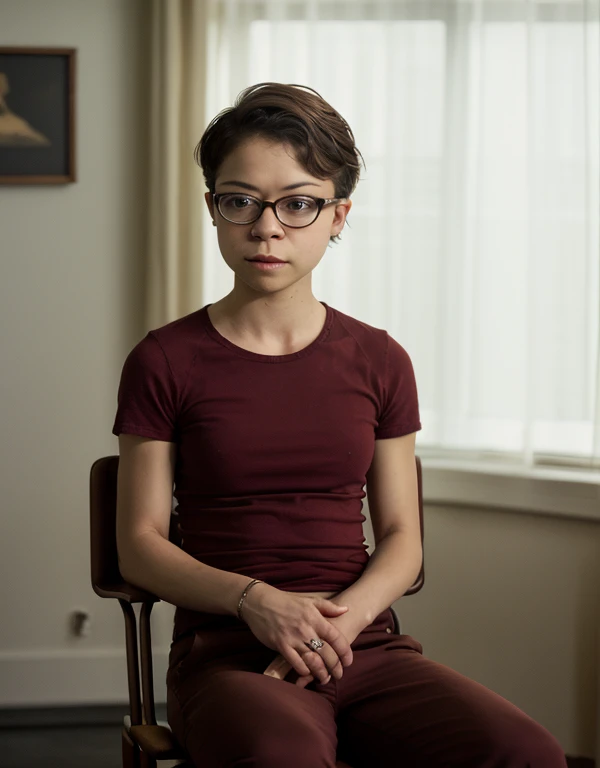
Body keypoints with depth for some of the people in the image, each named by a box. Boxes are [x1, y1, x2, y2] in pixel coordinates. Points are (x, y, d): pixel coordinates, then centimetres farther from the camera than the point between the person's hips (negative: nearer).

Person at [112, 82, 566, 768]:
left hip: (366, 650, 4)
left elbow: (402, 537, 11)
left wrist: (346, 614, -11)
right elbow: (139, 543, 2)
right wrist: (255, 599, -16)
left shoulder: (378, 362, 11)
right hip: (229, 659, -3)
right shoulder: (164, 363, 4)